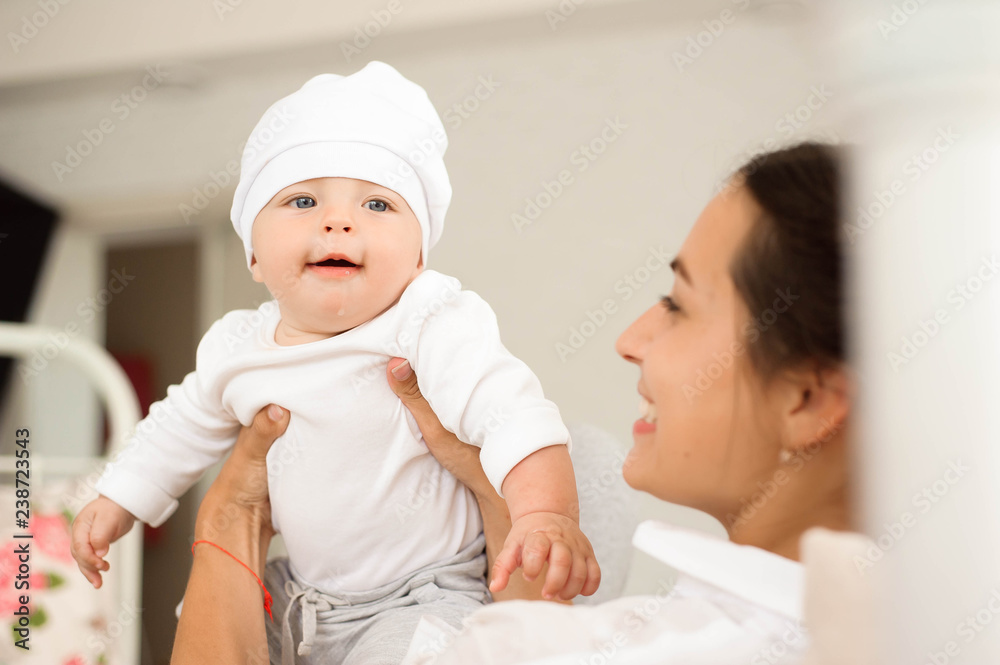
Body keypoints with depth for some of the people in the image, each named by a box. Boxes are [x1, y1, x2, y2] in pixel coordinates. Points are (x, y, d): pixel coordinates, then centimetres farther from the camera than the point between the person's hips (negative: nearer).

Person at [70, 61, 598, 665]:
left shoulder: (433, 328, -22)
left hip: (421, 595, -7)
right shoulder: (237, 349, -1)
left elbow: (512, 415, -34)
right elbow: (186, 427, 18)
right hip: (302, 594, 7)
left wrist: (547, 513, -51)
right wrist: (117, 502, 23)